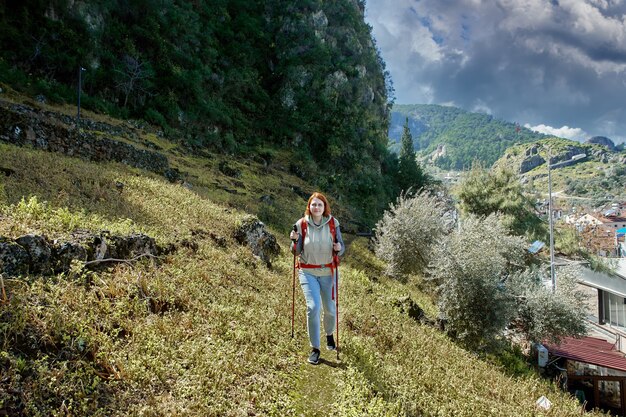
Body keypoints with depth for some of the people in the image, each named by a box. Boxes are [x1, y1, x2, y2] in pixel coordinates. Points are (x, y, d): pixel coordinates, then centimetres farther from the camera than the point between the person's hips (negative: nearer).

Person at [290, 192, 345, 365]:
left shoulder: (332, 223, -5)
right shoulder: (301, 224, -6)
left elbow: (341, 248, 1)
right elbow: (296, 251, -1)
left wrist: (339, 248, -22)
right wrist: (295, 240, -20)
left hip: (328, 272, 1)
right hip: (307, 272, -1)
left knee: (330, 309, 10)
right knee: (313, 307, -14)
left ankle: (329, 335, 43)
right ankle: (315, 349, 0)